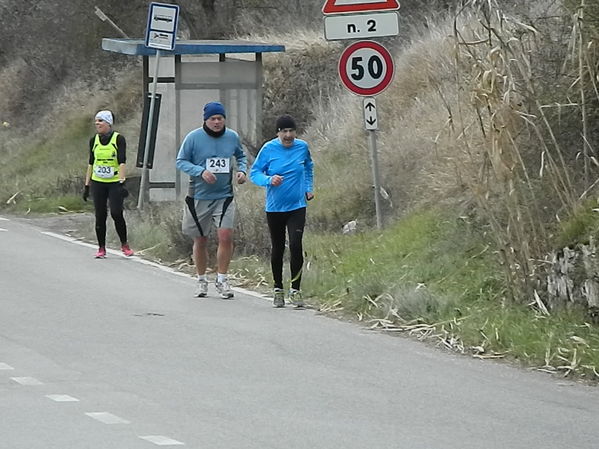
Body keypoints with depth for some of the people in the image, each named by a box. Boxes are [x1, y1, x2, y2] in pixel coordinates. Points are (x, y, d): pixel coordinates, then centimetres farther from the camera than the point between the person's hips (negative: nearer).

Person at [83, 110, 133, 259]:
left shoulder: (118, 139, -6)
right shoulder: (94, 141, 8)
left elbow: (122, 162, -12)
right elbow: (91, 164, 13)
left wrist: (121, 182, -21)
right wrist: (86, 185, 11)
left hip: (114, 183, -4)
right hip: (98, 183, 4)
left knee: (116, 213, -12)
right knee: (100, 216, 2)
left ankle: (124, 245, 5)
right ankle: (101, 248, 10)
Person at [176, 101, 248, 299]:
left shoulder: (232, 137, 2)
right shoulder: (193, 138, -7)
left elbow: (241, 156, 19)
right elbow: (181, 162, -4)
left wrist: (242, 170, -1)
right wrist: (200, 171, -19)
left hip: (224, 196, 1)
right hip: (199, 197, -1)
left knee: (226, 236, -13)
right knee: (200, 240, 9)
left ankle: (222, 279, -1)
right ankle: (201, 280, 25)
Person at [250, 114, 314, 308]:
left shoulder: (302, 147, 0)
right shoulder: (269, 149, -8)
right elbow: (254, 173, -5)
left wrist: (308, 188, 11)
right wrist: (269, 180, -23)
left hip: (297, 207, 0)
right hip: (274, 208, 0)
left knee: (296, 245, -14)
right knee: (278, 248, 10)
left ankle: (295, 290, -9)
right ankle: (278, 290, 24)